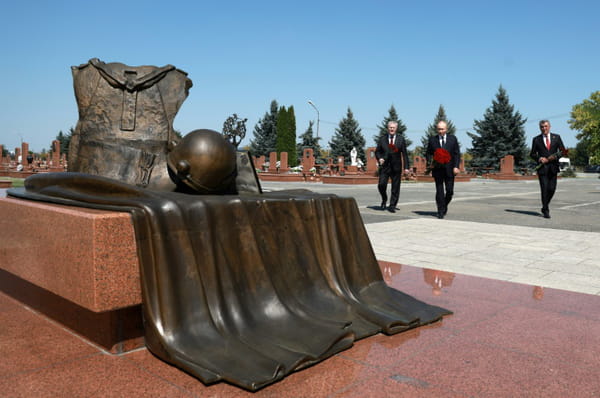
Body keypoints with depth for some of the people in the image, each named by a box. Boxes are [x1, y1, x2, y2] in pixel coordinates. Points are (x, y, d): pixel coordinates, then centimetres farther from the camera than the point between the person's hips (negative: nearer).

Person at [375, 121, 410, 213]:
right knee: (381, 185, -12)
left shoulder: (401, 139, 6)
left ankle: (392, 206, 11)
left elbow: (404, 154, 4)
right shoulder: (382, 139, 7)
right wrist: (379, 158, -9)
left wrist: (406, 167, -3)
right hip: (384, 166, 0)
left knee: (395, 188, 1)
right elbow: (377, 151, 12)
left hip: (396, 167, 0)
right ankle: (384, 199, 16)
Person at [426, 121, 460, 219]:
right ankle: (440, 211, 6)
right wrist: (430, 162, -10)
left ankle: (445, 205, 27)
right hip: (437, 169, 0)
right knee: (439, 191, -1)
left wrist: (456, 166, -6)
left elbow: (457, 154, 5)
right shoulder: (432, 140, 7)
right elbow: (428, 153, 10)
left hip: (449, 169, 1)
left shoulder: (453, 139, 7)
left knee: (449, 190, 1)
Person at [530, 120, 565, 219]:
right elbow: (532, 154, 8)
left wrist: (556, 156, -10)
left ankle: (544, 207, 23)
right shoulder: (536, 139, 6)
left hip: (553, 167, 2)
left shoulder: (556, 137, 10)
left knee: (552, 189, 1)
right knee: (544, 189, -8)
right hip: (542, 167, -2)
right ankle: (546, 211, 0)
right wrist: (539, 158, -11)